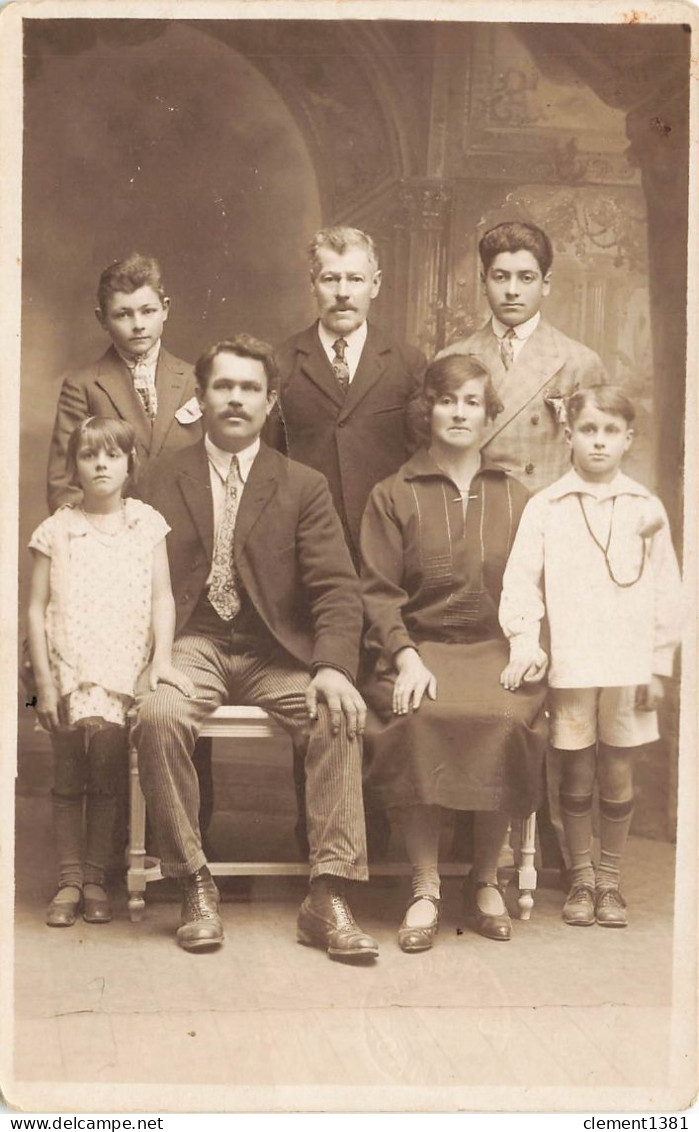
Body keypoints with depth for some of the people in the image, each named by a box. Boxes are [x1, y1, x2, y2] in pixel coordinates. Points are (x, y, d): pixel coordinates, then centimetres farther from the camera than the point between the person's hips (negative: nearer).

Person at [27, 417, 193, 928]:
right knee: (68, 781, -2)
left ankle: (95, 878, 3)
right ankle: (70, 880, 10)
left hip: (124, 670, 0)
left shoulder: (146, 523, 7)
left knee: (104, 778, -11)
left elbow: (162, 597, 3)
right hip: (69, 670, 1)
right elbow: (37, 610, 4)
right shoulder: (56, 530, 5)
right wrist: (44, 683, -3)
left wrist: (162, 658, -11)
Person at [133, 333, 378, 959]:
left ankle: (328, 896, -22)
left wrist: (334, 666, -19)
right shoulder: (161, 481, 12)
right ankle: (196, 886, -17)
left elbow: (337, 587, 0)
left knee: (342, 716, -28)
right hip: (191, 646, 0)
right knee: (158, 715, -32)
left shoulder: (305, 487, 9)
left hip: (277, 651, 0)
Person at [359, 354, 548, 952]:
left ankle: (486, 880, -11)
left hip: (497, 648, 1)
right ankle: (426, 889, -22)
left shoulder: (517, 499, 18)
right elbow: (379, 591, 3)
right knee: (418, 720, -34)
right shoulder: (393, 496, 11)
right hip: (419, 648, -1)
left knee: (508, 719, -32)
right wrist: (406, 657, -13)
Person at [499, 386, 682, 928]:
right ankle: (581, 878, 23)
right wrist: (524, 644, -12)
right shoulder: (545, 508, 0)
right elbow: (522, 581, -1)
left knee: (618, 776, 8)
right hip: (569, 666, -1)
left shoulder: (646, 509, 4)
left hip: (629, 667, 1)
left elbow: (666, 593, 5)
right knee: (577, 776, 8)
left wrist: (658, 666, 2)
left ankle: (610, 879, 23)